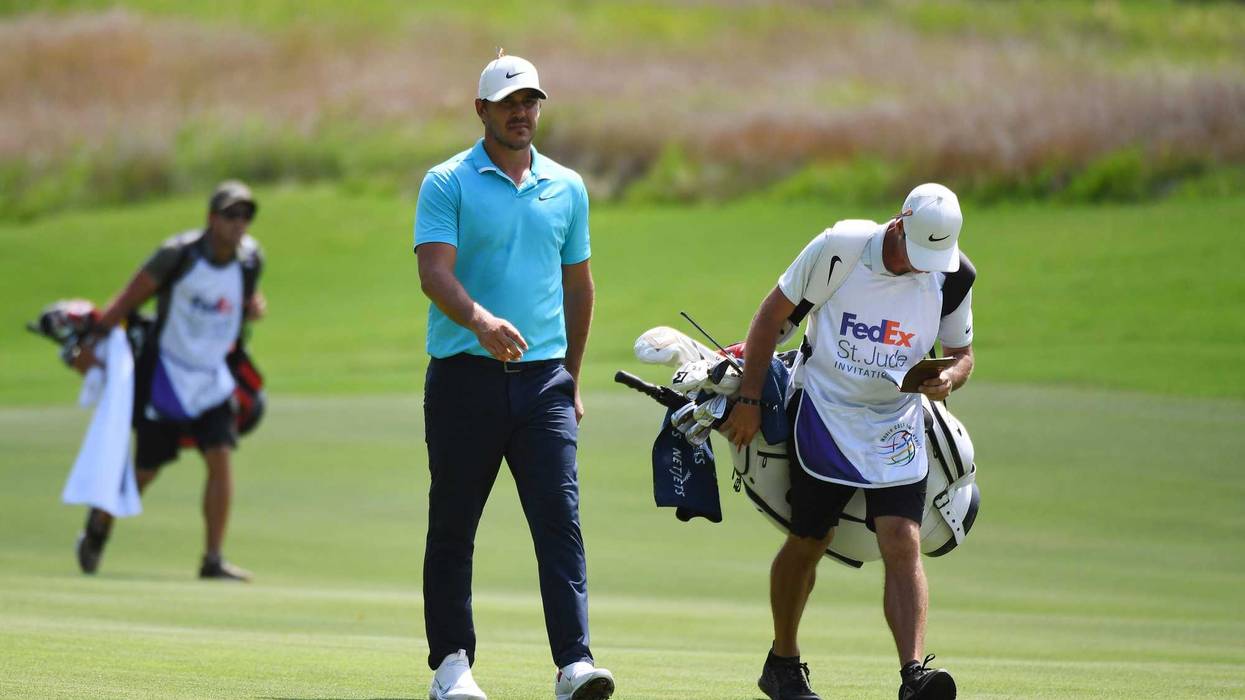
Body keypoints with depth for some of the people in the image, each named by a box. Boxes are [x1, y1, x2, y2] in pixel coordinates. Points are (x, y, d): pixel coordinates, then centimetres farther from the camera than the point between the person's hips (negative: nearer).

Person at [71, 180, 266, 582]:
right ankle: (99, 524, 32)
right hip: (165, 372, -3)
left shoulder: (249, 259, -4)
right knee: (147, 469, 4)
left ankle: (213, 559, -7)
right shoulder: (179, 254, -18)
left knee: (221, 458, -12)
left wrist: (255, 307, -10)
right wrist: (92, 342, -15)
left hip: (212, 376, 4)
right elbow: (131, 297, -12)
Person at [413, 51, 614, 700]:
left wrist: (572, 376, 20)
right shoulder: (448, 184, 0)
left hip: (544, 378, 2)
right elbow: (434, 271, -14)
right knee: (453, 527, 4)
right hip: (465, 376, -2)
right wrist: (480, 319, -32)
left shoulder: (566, 187, 13)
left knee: (560, 518, -10)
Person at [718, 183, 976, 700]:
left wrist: (949, 378, -18)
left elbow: (961, 352, 7)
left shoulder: (954, 276, -8)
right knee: (808, 541, 6)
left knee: (902, 543, -14)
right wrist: (749, 400, -6)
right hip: (822, 414, -2)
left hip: (895, 424, 2)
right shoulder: (840, 247, -17)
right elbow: (773, 313, -6)